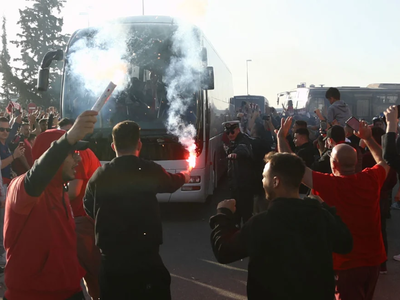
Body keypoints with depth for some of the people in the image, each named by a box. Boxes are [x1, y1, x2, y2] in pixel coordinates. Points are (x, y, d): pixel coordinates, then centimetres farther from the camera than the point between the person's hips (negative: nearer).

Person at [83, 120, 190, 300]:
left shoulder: (99, 175, -2)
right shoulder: (149, 170, -6)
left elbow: (88, 207, 15)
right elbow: (171, 183, 16)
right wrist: (185, 176, 38)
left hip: (110, 259, 3)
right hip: (145, 257, -2)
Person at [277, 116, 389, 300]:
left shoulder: (329, 184, -22)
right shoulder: (371, 179, -9)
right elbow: (384, 161, 16)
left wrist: (281, 136, -8)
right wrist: (368, 138, 23)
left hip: (348, 262, -5)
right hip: (374, 257, 5)